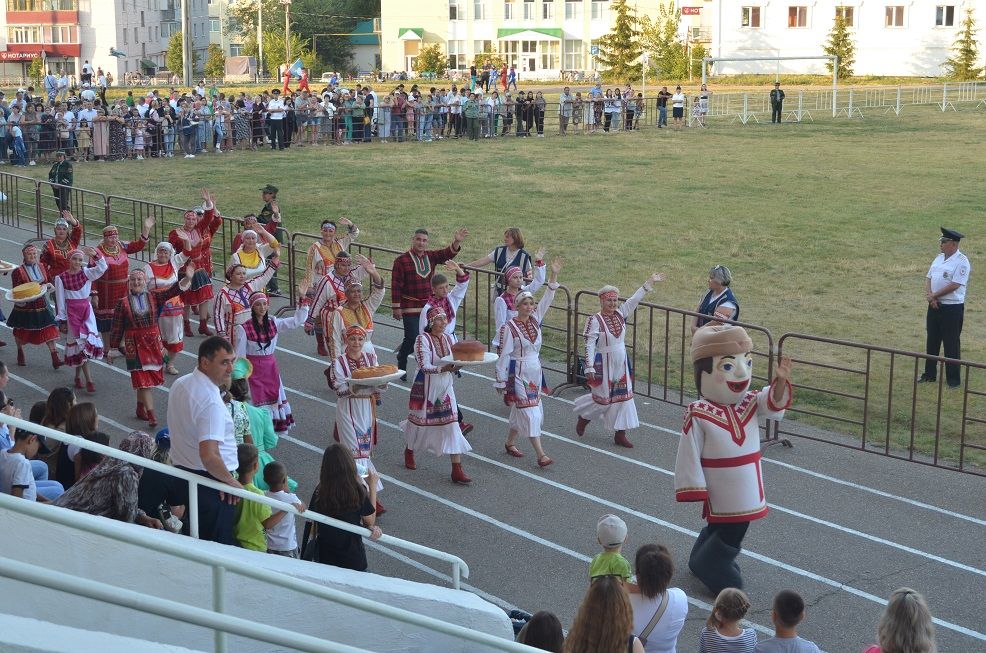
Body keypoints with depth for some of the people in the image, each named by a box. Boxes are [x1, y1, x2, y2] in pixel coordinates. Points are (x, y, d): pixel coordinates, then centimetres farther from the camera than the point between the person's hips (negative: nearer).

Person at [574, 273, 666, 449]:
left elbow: (634, 300, 5)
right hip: (604, 365, -6)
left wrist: (649, 283, -1)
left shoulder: (620, 314, 2)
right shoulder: (595, 320, -15)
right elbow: (589, 345, -17)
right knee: (603, 398, 2)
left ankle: (620, 434, 14)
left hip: (621, 364, 6)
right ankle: (583, 417, 32)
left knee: (623, 397, 6)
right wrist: (589, 368, -22)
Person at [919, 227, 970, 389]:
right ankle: (929, 375, 26)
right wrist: (929, 295, -8)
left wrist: (934, 295, -13)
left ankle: (953, 380, 9)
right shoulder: (939, 258, 10)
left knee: (951, 344, 0)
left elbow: (955, 285, -20)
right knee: (932, 341, 14)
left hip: (952, 308, -8)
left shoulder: (961, 261, -14)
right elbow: (928, 278, 10)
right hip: (934, 306, 8)